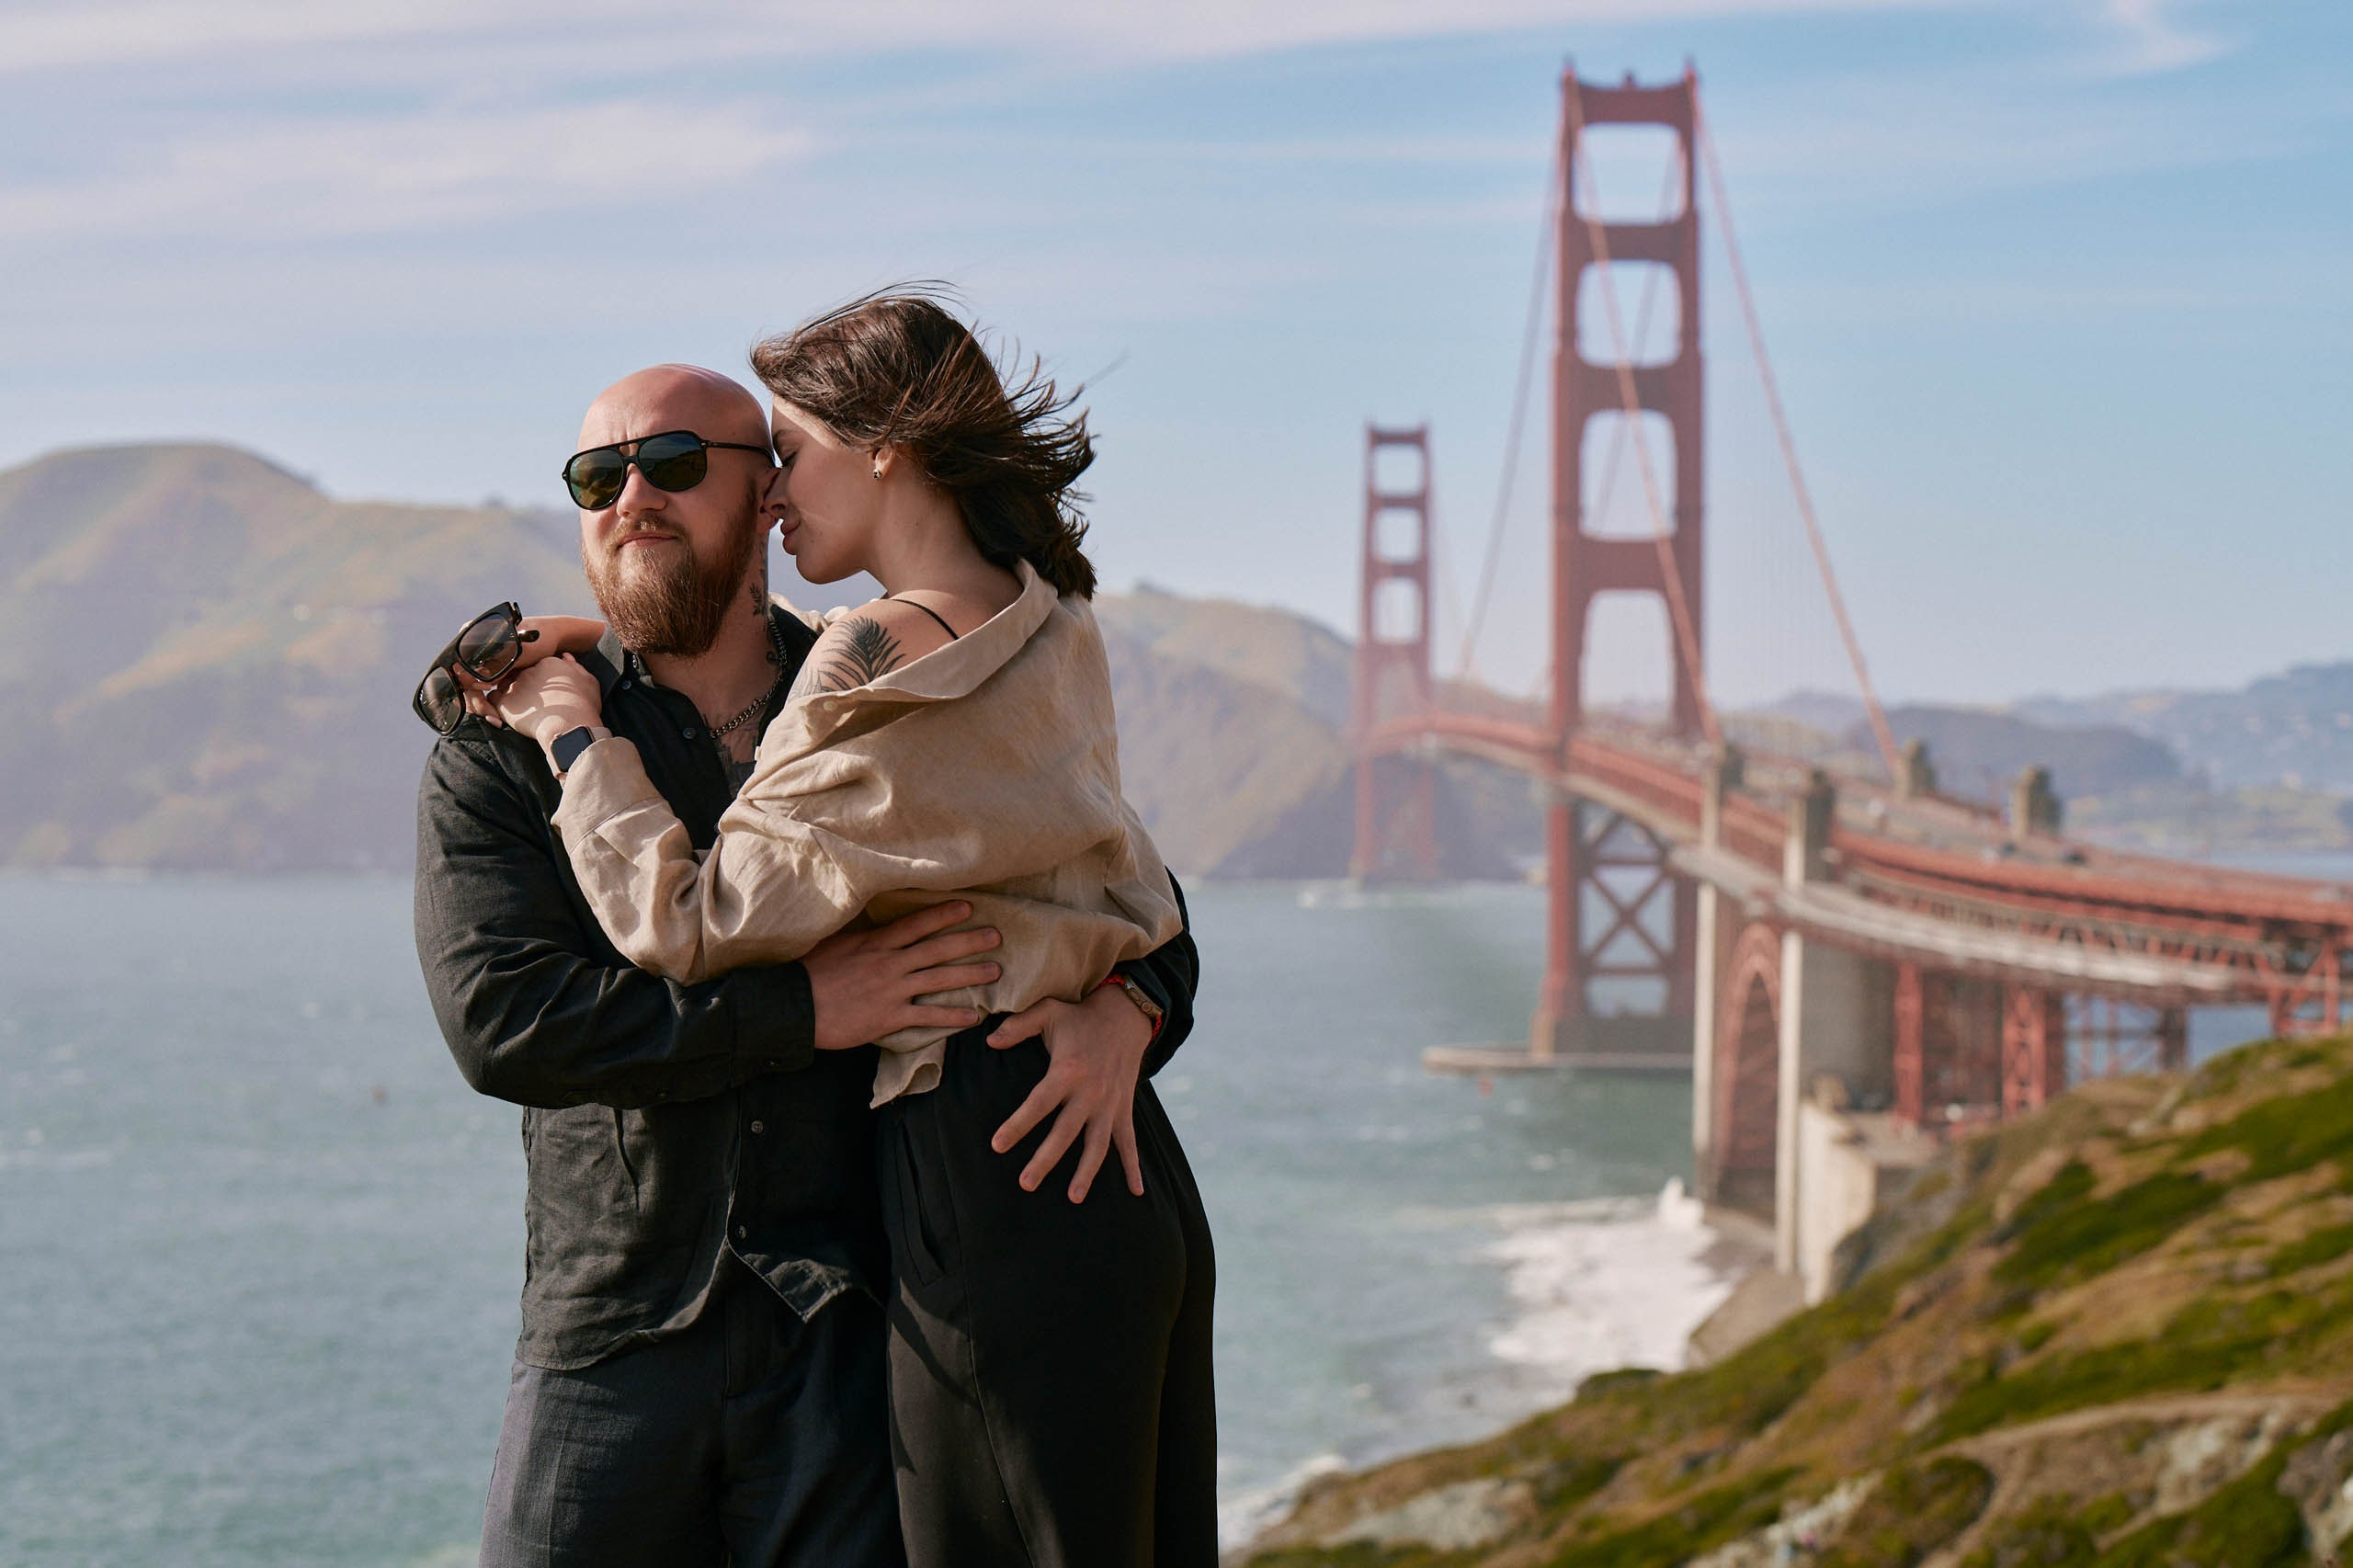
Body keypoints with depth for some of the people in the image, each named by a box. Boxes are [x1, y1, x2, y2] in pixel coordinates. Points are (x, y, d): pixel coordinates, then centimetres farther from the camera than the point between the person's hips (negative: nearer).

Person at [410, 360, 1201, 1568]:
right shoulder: (500, 752, 4)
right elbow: (500, 1020, -11)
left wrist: (1118, 1016, -9)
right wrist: (809, 1007, -16)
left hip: (857, 1336, 0)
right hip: (612, 1348, 0)